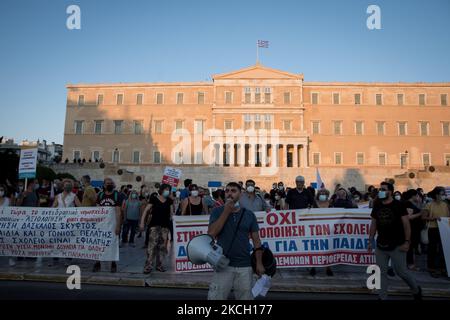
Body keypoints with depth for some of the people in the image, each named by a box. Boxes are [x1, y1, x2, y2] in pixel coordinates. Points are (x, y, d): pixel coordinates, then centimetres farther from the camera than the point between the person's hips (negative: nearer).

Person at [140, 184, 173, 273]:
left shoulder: (169, 201, 11)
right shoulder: (154, 199, -1)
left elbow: (171, 213, 12)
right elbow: (146, 211, -1)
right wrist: (142, 222, -7)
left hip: (165, 226, 4)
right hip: (154, 225, -4)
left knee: (162, 246, 6)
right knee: (152, 245, -10)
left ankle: (159, 264, 16)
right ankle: (148, 265, -4)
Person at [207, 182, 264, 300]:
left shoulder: (249, 214, 4)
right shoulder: (217, 212, 1)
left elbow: (256, 240, 7)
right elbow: (211, 233, -13)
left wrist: (259, 263, 1)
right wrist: (226, 212, -12)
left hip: (245, 266, 1)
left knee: (246, 297, 11)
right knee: (215, 297, 2)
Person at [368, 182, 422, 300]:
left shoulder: (399, 205, -8)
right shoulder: (377, 206, 5)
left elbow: (406, 224, -8)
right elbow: (373, 224, 9)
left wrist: (407, 242, -14)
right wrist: (370, 241, 6)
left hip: (397, 245, -4)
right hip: (380, 246, 4)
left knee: (401, 271, 6)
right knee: (381, 272, 6)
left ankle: (416, 289, 34)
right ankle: (383, 297, 17)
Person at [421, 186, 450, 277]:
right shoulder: (429, 205, -7)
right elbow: (424, 217, -7)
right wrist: (433, 218, -20)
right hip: (433, 230, -4)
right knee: (432, 249, 6)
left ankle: (442, 268, 24)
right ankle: (432, 268, 16)